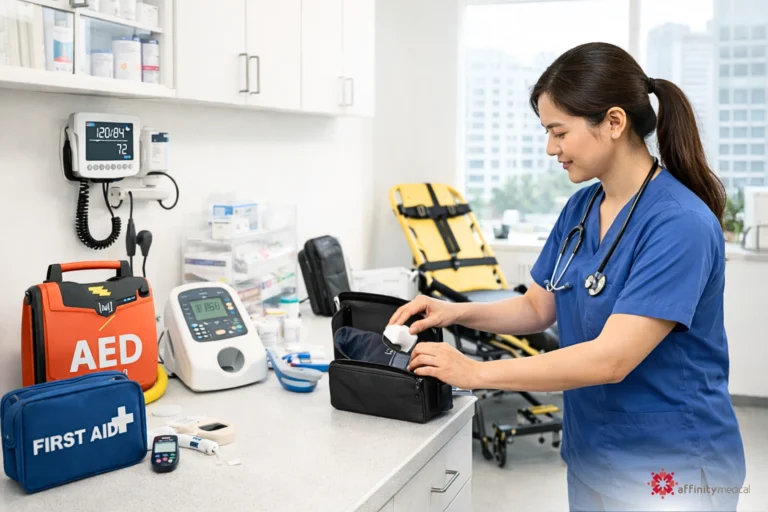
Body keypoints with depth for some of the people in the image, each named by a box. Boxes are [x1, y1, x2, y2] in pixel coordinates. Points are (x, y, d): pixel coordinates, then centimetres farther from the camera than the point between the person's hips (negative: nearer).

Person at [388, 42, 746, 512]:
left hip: (671, 469, -7)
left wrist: (478, 373, -26)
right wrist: (457, 312, -7)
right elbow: (538, 308, 8)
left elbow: (610, 358, -28)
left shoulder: (681, 224, -23)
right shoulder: (581, 207, 1)